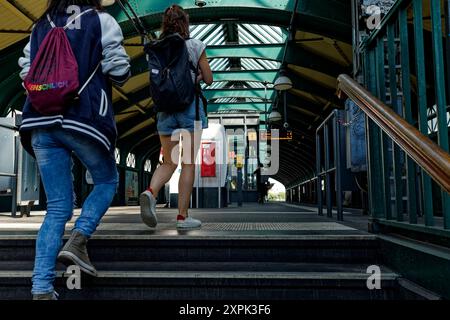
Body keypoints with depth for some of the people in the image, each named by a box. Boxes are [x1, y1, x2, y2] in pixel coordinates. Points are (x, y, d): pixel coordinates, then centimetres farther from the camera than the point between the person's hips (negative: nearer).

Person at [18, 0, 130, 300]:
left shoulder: (41, 27, 19)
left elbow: (26, 72, 16)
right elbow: (119, 71, -3)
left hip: (41, 123, 5)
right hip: (84, 119, -5)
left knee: (58, 207, 7)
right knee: (107, 181, 19)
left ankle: (41, 288, 3)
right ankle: (78, 241, -1)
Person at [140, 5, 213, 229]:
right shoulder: (195, 46, 0)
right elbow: (208, 79, 4)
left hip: (165, 108, 3)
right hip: (189, 106, -3)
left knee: (168, 162, 12)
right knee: (188, 163, 2)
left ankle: (150, 193, -16)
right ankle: (182, 216, 4)